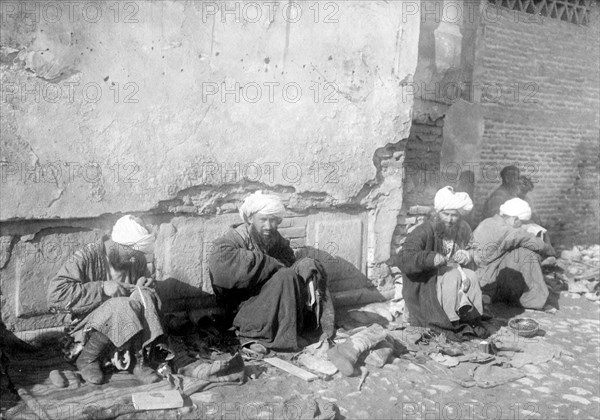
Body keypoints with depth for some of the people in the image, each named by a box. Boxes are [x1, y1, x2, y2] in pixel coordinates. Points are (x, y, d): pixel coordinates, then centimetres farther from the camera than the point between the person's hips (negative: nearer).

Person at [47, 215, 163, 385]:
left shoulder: (137, 259, 0)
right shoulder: (86, 257, -15)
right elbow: (55, 293, -23)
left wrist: (144, 283, -6)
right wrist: (101, 288, -27)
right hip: (90, 325, -4)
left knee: (144, 297, -25)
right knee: (121, 306, -34)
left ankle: (137, 359, -16)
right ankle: (88, 358, -11)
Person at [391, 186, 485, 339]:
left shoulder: (463, 230, -1)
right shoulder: (424, 231, -20)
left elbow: (470, 251, 18)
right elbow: (402, 260, -29)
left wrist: (465, 255, -8)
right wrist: (431, 258, -44)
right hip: (423, 285, -5)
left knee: (470, 277, -22)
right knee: (453, 276, -30)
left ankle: (471, 318, -15)